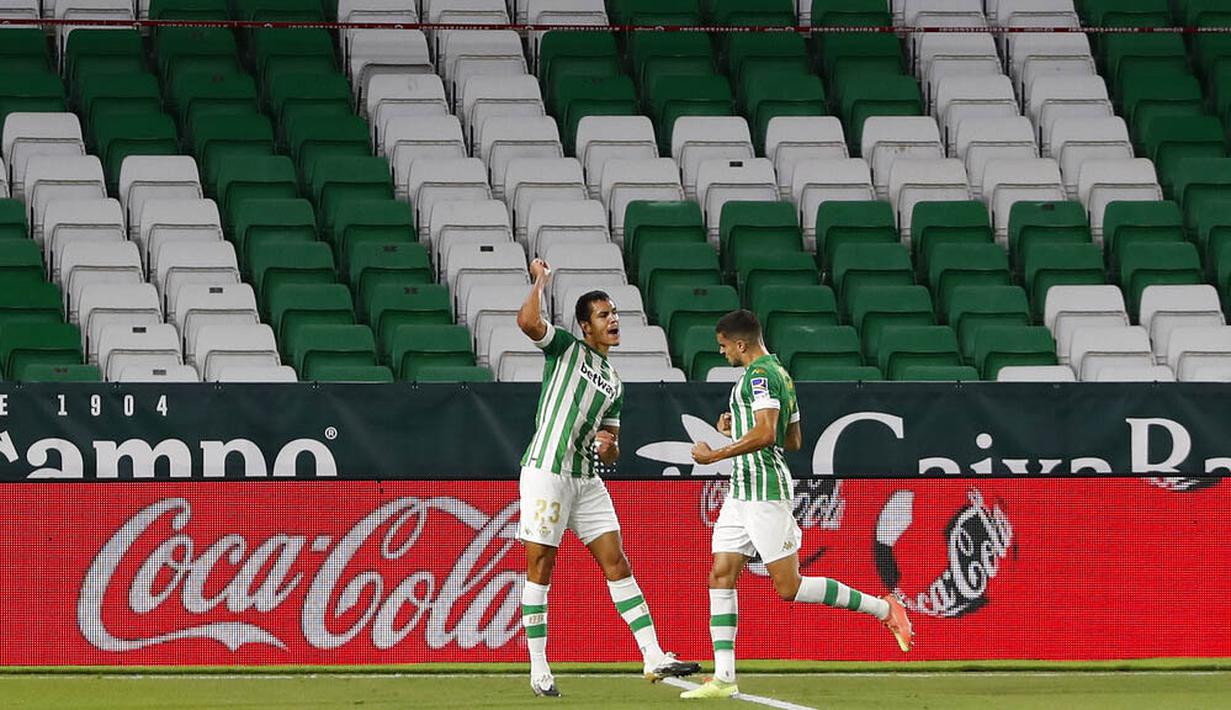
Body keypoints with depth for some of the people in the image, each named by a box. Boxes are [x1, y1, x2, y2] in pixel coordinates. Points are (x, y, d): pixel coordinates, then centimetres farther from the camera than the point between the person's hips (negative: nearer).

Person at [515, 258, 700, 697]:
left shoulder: (613, 383, 19)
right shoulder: (566, 348, 1)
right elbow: (527, 321, -21)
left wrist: (608, 446, -1)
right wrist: (540, 281, -11)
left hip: (588, 478, 6)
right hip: (546, 471, -6)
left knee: (617, 564, 2)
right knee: (540, 567, -3)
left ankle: (654, 658, 0)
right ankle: (538, 669, 1)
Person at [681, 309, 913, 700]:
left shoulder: (759, 375, -14)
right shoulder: (778, 373, 17)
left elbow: (765, 434, -26)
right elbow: (793, 440, 22)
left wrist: (713, 455, -19)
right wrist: (736, 427, 22)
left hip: (765, 492, -11)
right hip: (741, 492, 11)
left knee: (789, 587, -9)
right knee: (721, 576, 4)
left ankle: (883, 608, -1)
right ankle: (724, 677, 1)